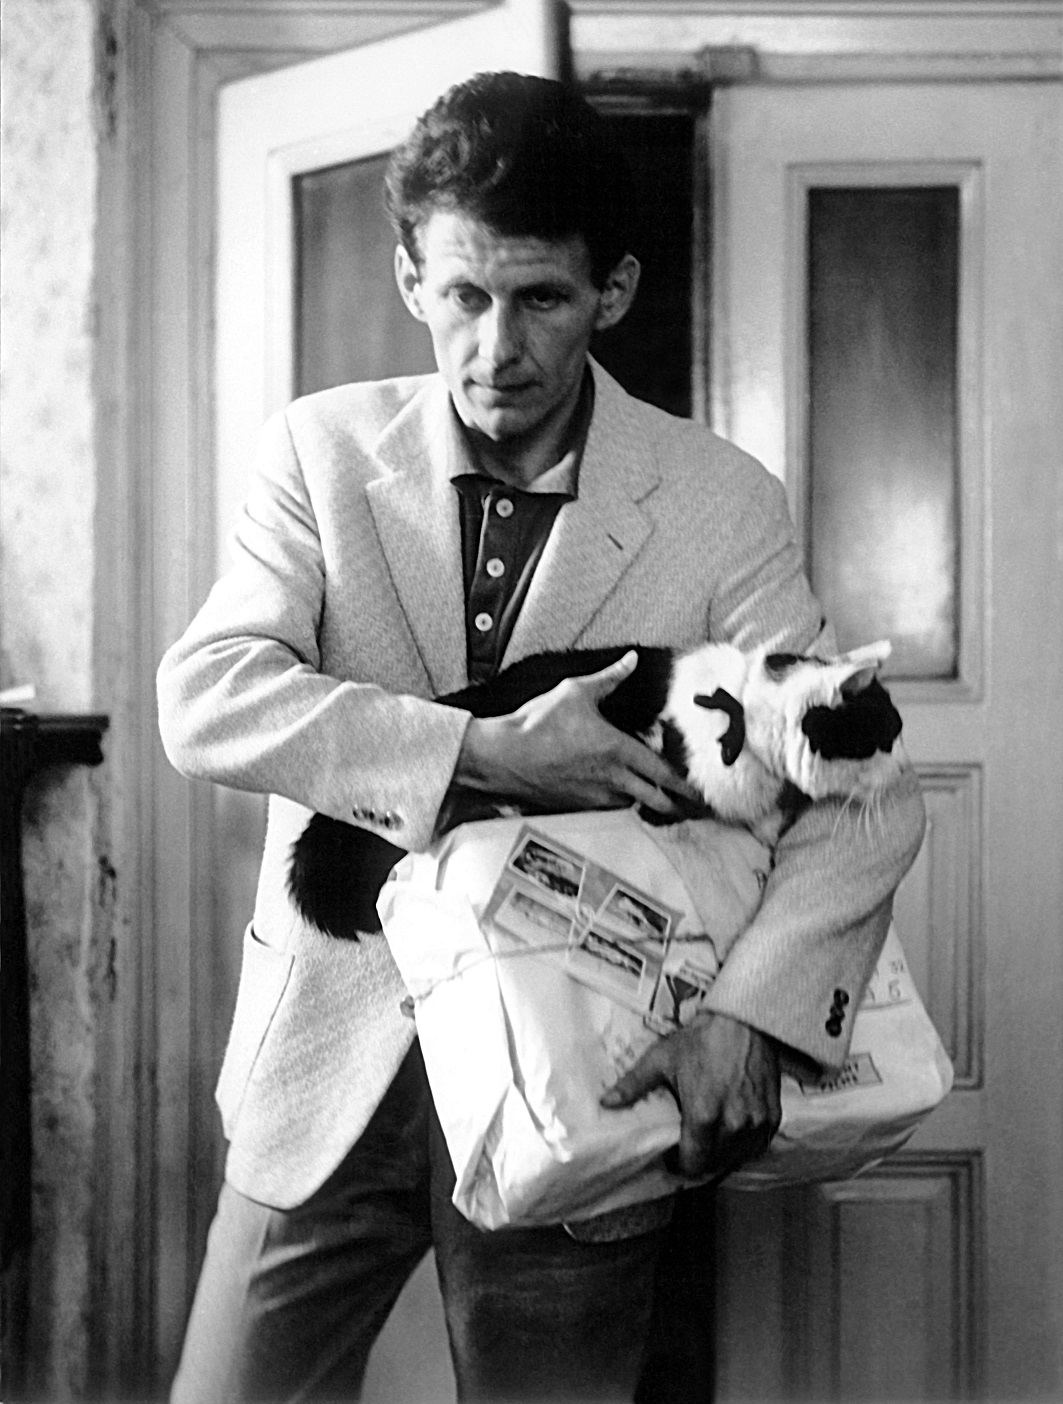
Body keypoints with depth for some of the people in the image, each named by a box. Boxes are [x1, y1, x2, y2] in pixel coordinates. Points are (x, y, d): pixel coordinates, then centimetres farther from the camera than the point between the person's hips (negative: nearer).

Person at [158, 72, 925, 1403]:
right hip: (332, 1057, 2)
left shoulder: (720, 503, -6)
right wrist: (486, 751, -24)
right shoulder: (322, 449, -1)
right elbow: (202, 695, -13)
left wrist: (750, 1010, -27)